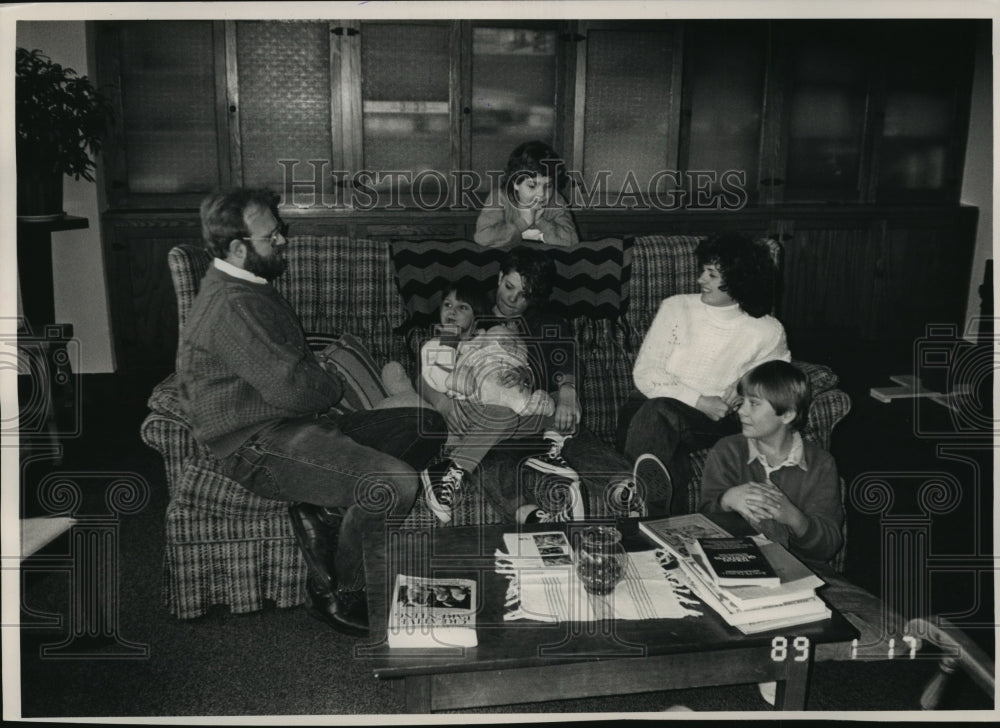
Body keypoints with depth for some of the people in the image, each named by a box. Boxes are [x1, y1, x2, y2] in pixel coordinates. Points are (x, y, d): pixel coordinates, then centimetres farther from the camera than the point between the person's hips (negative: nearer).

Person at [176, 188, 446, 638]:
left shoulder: (249, 289, 16)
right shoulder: (232, 306, -18)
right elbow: (293, 389, -25)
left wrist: (322, 383, 5)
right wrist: (335, 387, -3)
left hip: (294, 424, 11)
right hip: (258, 447, -11)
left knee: (427, 427, 4)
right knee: (396, 483, -29)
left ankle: (322, 508, -6)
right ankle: (340, 596, -6)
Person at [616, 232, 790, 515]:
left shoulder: (767, 331, 6)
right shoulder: (676, 307, 5)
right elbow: (644, 373, -1)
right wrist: (700, 401, -13)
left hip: (711, 422, 0)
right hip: (650, 407, 1)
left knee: (658, 412, -36)